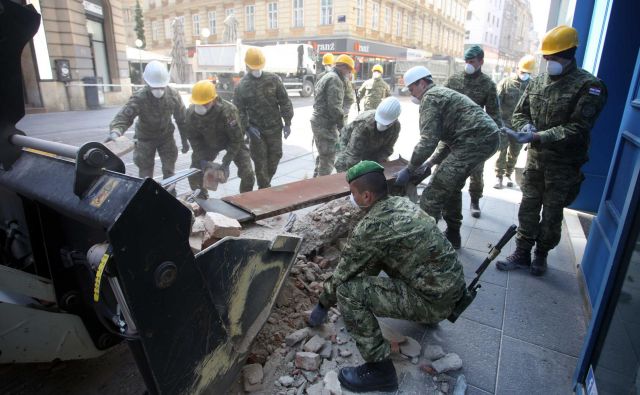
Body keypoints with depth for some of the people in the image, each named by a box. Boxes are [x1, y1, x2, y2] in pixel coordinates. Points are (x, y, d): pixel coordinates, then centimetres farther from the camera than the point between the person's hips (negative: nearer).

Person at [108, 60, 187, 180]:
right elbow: (123, 116, -34)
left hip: (166, 136, 2)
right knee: (145, 173, 4)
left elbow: (181, 118, -6)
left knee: (169, 170, 7)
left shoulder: (173, 95, -17)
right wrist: (115, 132, -56)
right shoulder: (139, 98, -27)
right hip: (145, 138, -2)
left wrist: (184, 140, 0)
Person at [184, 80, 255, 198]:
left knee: (247, 174, -14)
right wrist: (202, 159, -19)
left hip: (232, 142, -3)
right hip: (208, 144, 3)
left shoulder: (228, 111, -37)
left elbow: (236, 139, -28)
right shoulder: (191, 112, -23)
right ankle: (201, 200, 22)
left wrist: (226, 162, -29)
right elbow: (193, 138, -10)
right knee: (194, 172, -3)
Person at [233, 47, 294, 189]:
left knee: (275, 157, 9)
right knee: (260, 161, 3)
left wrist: (287, 123, -3)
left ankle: (266, 184, 30)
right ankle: (265, 189, 16)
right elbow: (238, 110, -2)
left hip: (275, 128, 1)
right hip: (255, 130, -1)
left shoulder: (273, 79, -2)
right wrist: (247, 127, -14)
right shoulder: (241, 86, -3)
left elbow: (285, 102, 1)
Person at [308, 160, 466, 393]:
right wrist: (367, 279, 28)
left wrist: (322, 306, 10)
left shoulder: (371, 227, -20)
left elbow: (343, 274, -6)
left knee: (348, 291, -14)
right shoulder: (401, 202, 6)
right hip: (452, 284, 9)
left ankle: (380, 369, -4)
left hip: (435, 301, -9)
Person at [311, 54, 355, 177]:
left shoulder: (326, 77, 20)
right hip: (326, 124, -11)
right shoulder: (335, 79, -13)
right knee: (328, 158, -5)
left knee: (322, 155, 20)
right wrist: (342, 125, -12)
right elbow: (335, 107, -20)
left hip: (318, 121, 11)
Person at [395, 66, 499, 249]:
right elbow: (450, 136, 28)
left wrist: (409, 170, -8)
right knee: (451, 186, 23)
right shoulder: (442, 93, 26)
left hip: (474, 141, -11)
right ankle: (452, 235, 34)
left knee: (434, 192, -9)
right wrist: (431, 162, 23)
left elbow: (428, 140, -15)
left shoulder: (429, 98, -5)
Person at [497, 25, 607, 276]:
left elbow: (577, 130, -20)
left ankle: (541, 255, 28)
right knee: (528, 208, 11)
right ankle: (522, 254, 24)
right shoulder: (537, 82, 5)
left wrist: (537, 137, -30)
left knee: (552, 215, 9)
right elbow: (520, 113, 11)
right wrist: (525, 127, -13)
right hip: (536, 158, 5)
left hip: (564, 164, -5)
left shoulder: (588, 86, -13)